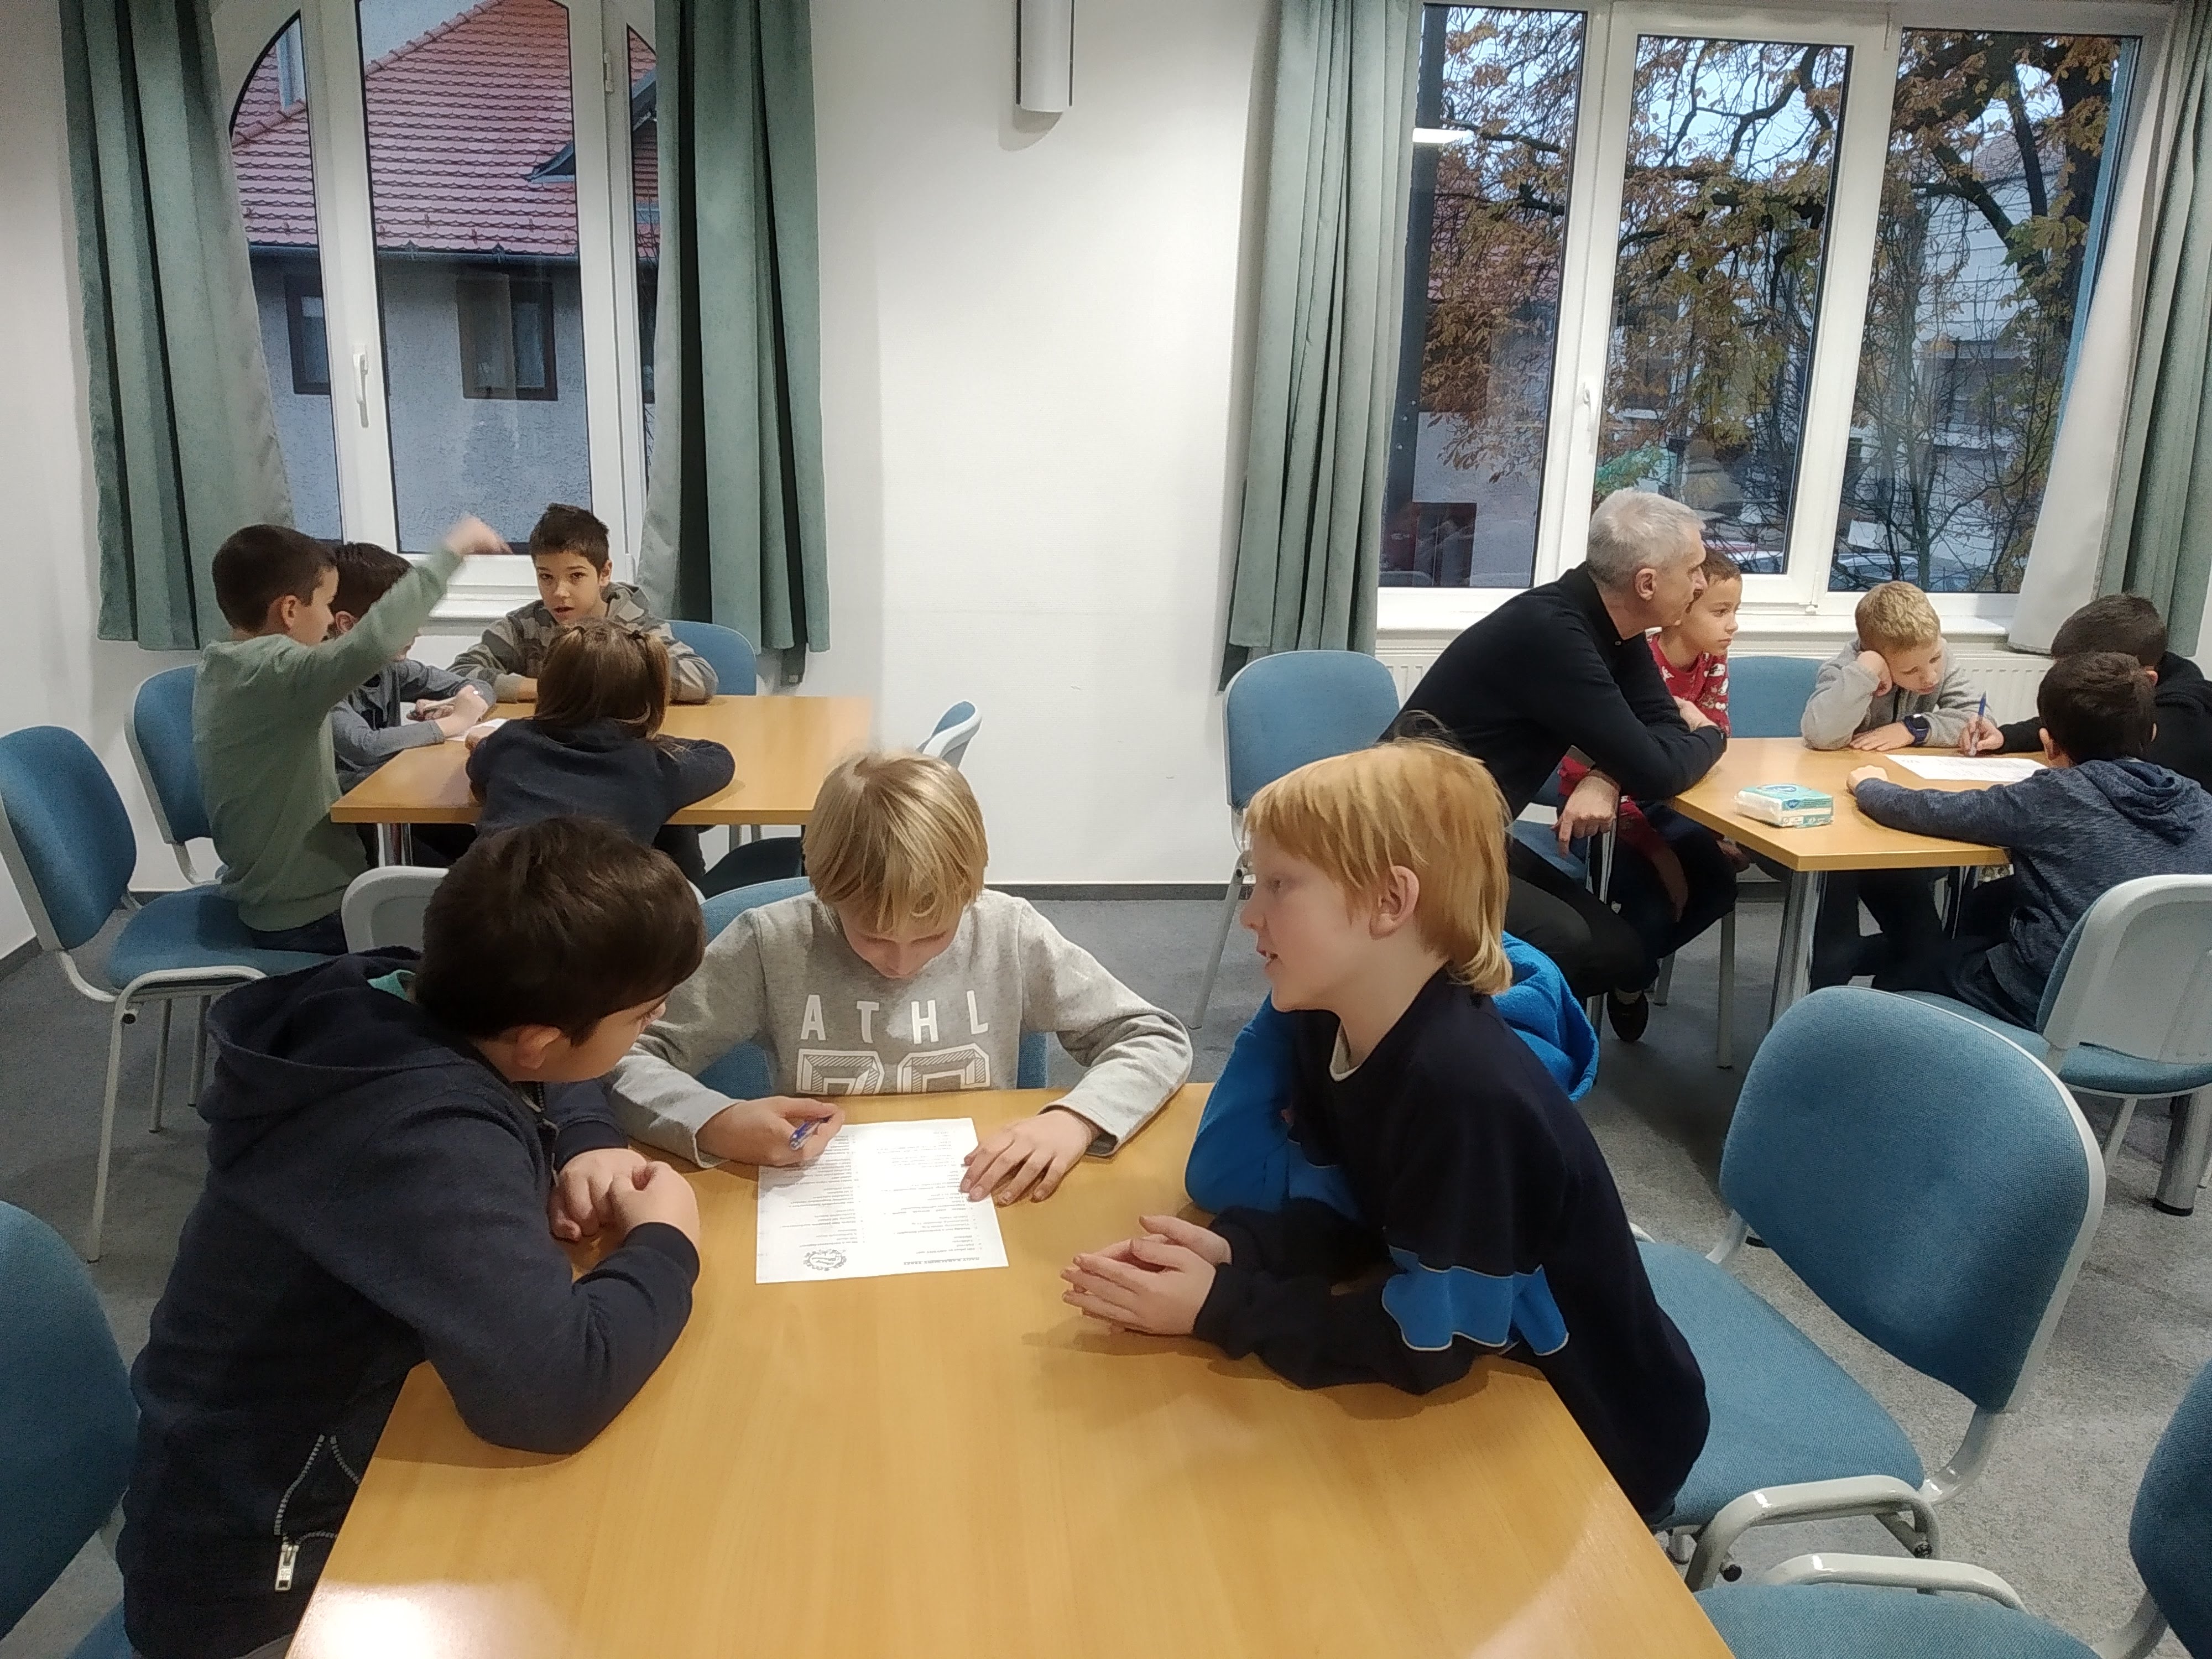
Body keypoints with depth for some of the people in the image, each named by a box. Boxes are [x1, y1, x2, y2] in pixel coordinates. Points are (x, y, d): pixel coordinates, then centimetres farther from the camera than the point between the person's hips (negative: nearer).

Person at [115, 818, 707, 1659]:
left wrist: (588, 1149, -10)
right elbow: (552, 1385, -45)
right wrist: (665, 1245, -26)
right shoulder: (425, 1138, -34)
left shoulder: (401, 999, -10)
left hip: (317, 1459, 7)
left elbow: (558, 1087, 11)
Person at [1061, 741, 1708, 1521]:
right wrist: (1229, 1248, -18)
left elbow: (1427, 1341, -30)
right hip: (1495, 1382, 7)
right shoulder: (1329, 1027, -8)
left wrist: (1219, 1308, -26)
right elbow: (1348, 1211, 0)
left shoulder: (1465, 1090, -35)